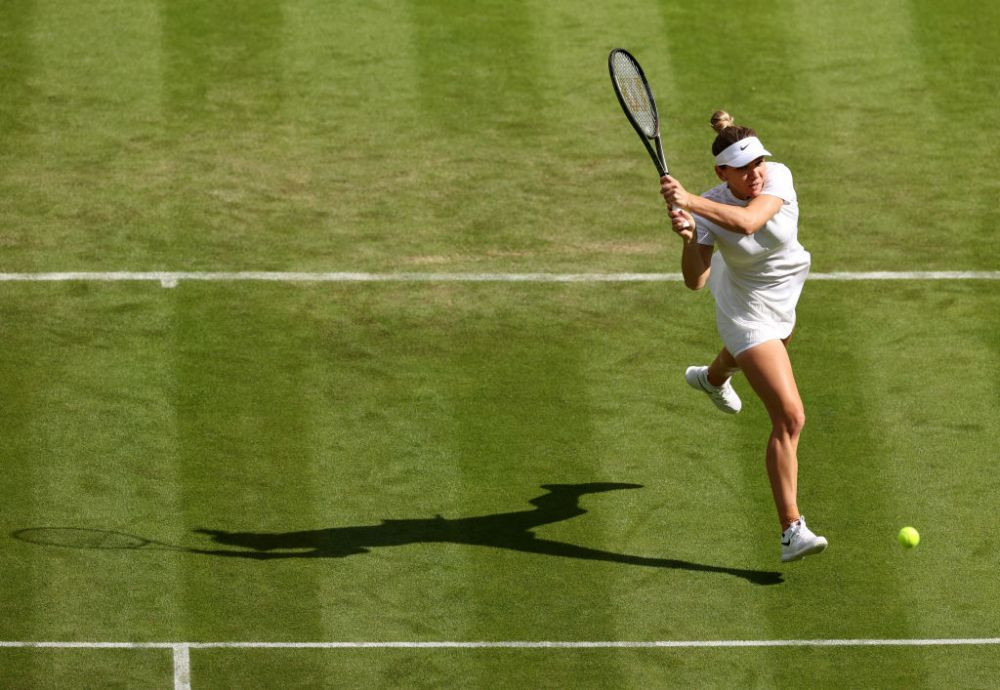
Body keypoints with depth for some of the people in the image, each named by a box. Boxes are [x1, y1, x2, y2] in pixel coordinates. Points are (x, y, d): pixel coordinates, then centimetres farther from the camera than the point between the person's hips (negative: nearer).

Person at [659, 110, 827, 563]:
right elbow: (695, 281, -31)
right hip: (748, 309, -5)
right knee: (790, 417, -17)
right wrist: (688, 239, -49)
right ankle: (791, 532, -15)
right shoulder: (708, 208, -29)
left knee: (746, 347, 41)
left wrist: (690, 201, -53)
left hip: (785, 293, 5)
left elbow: (748, 221, -46)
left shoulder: (778, 177, -26)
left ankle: (713, 377, 80)